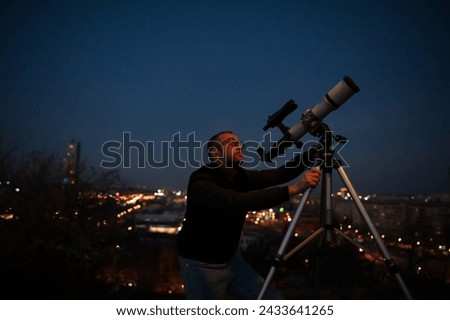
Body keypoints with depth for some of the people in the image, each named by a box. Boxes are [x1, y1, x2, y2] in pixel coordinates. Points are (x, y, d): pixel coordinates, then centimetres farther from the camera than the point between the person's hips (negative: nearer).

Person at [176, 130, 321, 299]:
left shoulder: (240, 176, 1)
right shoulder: (201, 181, -23)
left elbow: (279, 175, -9)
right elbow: (238, 202, -39)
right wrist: (294, 189, -43)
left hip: (231, 259, 7)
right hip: (201, 265, -7)